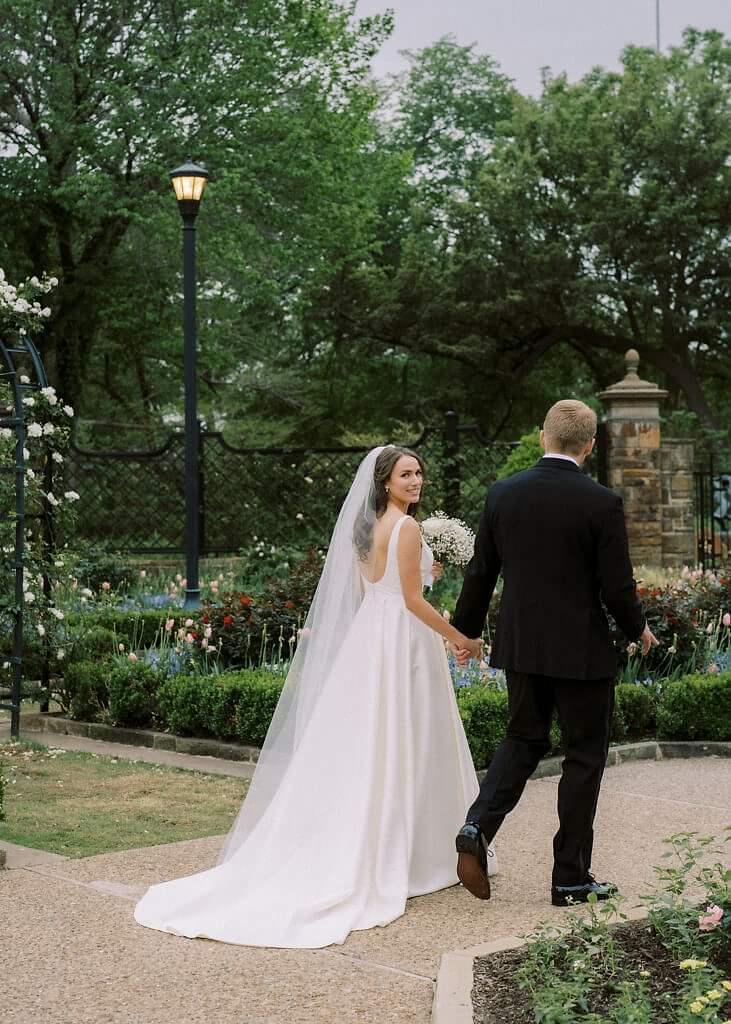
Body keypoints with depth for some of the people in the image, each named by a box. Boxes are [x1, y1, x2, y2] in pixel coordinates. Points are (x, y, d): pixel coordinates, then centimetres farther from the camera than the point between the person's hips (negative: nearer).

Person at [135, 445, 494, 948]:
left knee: (360, 748, 9)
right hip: (403, 642, -8)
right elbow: (412, 600, -15)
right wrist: (460, 638, -7)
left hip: (367, 638, 8)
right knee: (401, 751, -1)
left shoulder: (365, 526, 12)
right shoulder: (407, 528, -13)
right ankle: (416, 856, 7)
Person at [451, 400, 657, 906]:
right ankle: (571, 877, 15)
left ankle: (479, 826, 0)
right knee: (585, 756, 9)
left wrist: (466, 631, 20)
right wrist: (638, 629, 10)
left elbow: (480, 573, 5)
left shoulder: (502, 494, -1)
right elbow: (618, 588, -11)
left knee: (523, 740, 21)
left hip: (521, 645, 4)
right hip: (581, 650, -4)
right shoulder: (602, 503, -13)